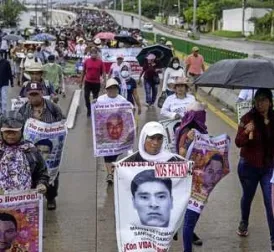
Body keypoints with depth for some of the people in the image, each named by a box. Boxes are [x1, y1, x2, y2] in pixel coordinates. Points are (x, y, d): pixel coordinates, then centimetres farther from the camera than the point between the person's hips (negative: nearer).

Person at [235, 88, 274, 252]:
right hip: (249, 166, -1)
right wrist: (246, 132, -39)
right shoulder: (248, 118, -14)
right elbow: (238, 143, -21)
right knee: (248, 196, 19)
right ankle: (244, 223, 47)